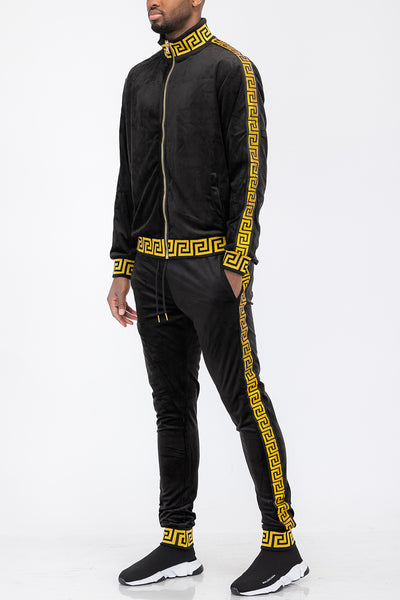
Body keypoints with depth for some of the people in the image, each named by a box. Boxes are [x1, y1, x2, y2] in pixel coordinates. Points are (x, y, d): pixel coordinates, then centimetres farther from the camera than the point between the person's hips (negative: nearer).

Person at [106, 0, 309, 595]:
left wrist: (235, 266, -17)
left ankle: (281, 544, 5)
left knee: (245, 400, -5)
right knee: (172, 406, 10)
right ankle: (177, 545, 19)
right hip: (153, 268, 7)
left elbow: (250, 171, -10)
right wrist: (123, 269, 13)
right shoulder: (140, 79, 17)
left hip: (211, 265, -7)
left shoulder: (231, 68, -3)